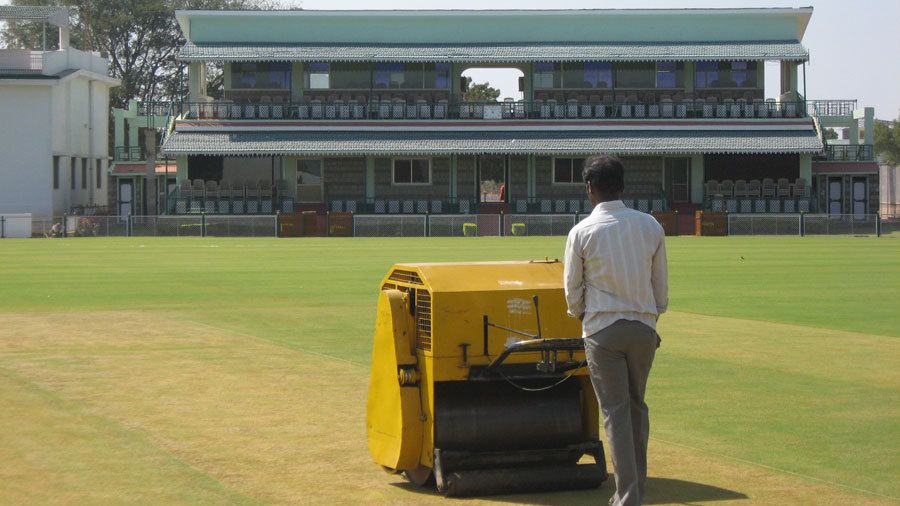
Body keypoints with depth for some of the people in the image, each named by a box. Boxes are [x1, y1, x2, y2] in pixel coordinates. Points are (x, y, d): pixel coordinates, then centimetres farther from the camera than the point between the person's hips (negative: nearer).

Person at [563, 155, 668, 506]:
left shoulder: (582, 232, -8)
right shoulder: (651, 226, 0)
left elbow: (572, 290, 0)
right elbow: (661, 284, 7)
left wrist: (582, 316, 20)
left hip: (602, 329, -3)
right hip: (644, 327, 3)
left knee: (615, 412, 0)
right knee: (637, 407, 18)